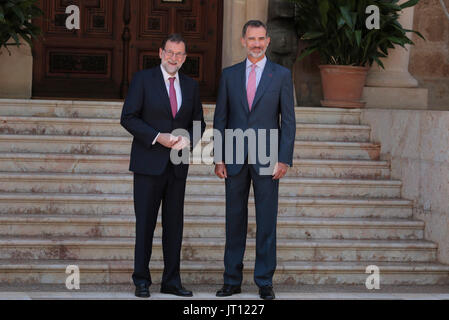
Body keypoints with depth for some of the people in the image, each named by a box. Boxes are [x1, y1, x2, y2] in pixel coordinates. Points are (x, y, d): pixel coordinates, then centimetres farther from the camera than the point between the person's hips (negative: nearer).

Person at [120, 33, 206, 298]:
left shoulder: (191, 86, 11)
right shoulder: (143, 79, -1)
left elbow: (198, 123, 16)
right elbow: (128, 118, -6)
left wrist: (188, 140, -6)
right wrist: (158, 137, -16)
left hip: (178, 165, 4)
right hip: (149, 164, -4)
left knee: (175, 224, 6)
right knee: (145, 223, -1)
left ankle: (172, 281, 13)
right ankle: (142, 281, 7)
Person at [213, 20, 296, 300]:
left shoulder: (282, 75, 2)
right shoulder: (229, 75, 8)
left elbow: (288, 120, 0)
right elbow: (220, 119, 9)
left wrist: (284, 159, -8)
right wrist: (219, 158, 1)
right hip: (235, 159, 2)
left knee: (267, 222, 0)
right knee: (235, 219, 7)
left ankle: (265, 282, 8)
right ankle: (232, 280, 14)